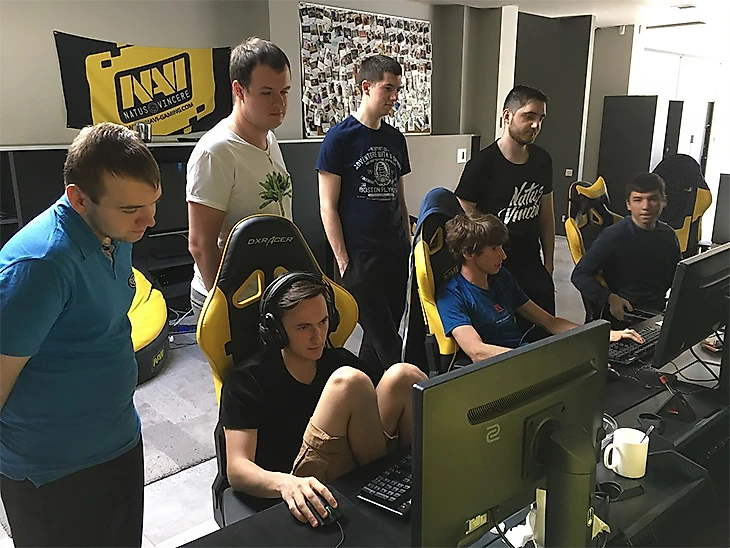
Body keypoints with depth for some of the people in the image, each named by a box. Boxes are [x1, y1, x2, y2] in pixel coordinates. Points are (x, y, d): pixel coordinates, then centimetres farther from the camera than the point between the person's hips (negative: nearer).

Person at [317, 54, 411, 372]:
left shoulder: (396, 138, 12)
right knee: (387, 344, -3)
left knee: (383, 335, 14)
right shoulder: (340, 137, -6)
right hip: (359, 258, -6)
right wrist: (343, 261, -12)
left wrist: (409, 246, 14)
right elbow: (328, 206, -8)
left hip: (396, 255, 6)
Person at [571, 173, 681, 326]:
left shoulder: (668, 235, 10)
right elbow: (579, 275, -9)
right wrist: (610, 298, -21)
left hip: (659, 313, 7)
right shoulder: (613, 236, -9)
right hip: (622, 316, -7)